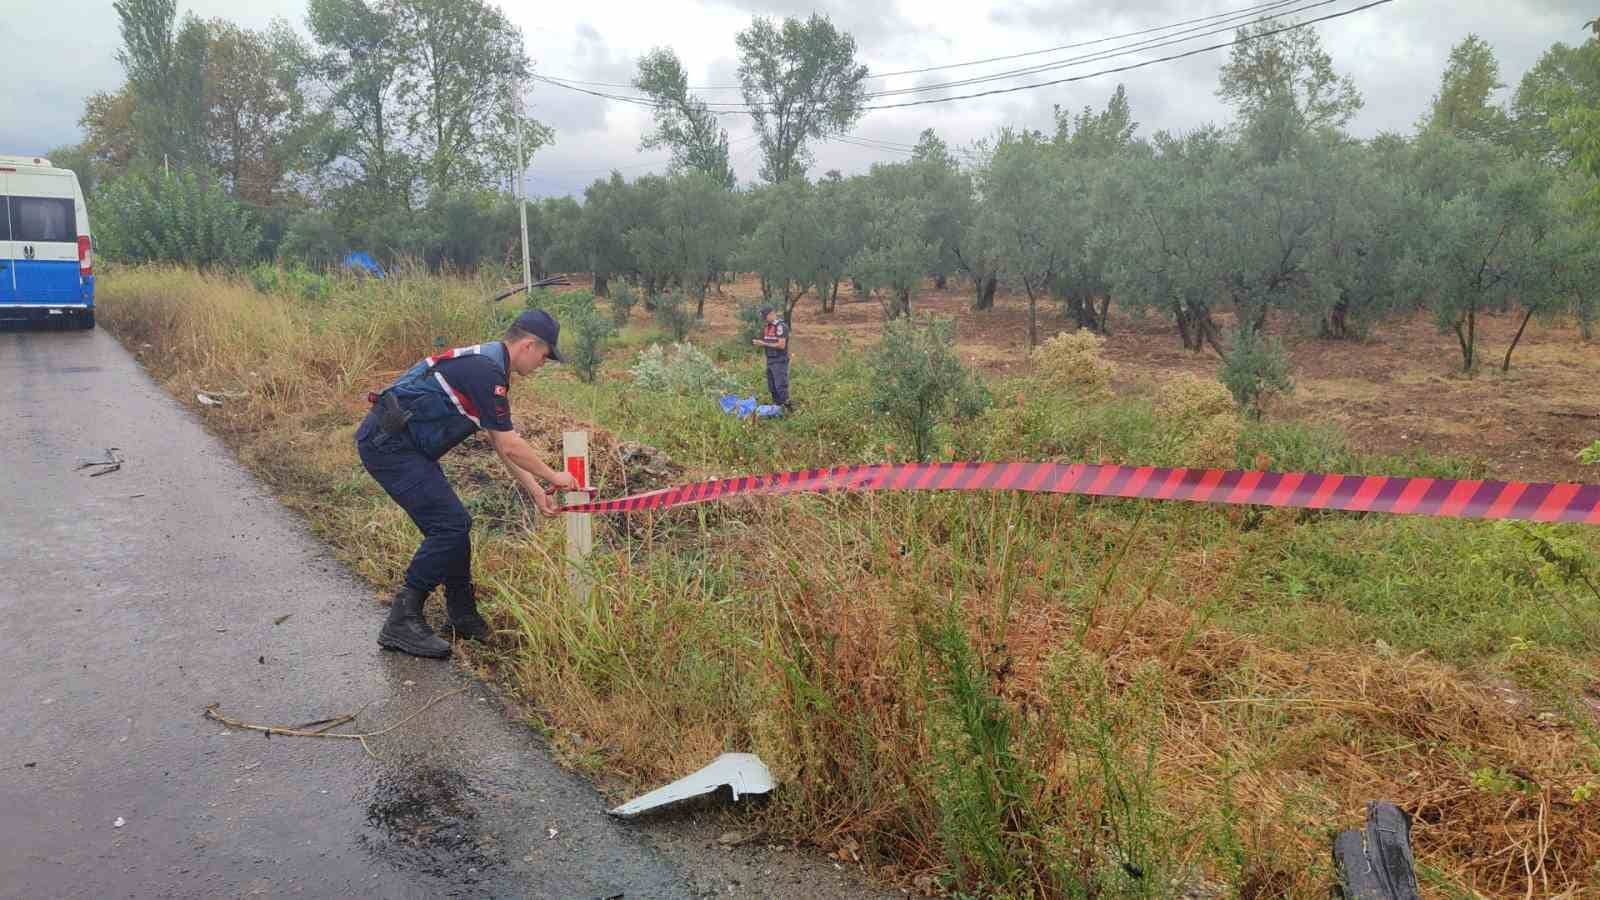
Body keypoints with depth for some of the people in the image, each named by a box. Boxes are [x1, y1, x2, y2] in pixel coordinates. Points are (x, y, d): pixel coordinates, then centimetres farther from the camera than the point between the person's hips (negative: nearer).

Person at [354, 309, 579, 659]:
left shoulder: (488, 364, 14)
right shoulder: (487, 371, -18)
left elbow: (502, 444, 19)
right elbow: (510, 447, -15)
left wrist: (535, 490, 18)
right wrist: (554, 477, -1)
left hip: (391, 440, 10)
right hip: (387, 442, -10)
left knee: (454, 525, 10)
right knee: (450, 526, -13)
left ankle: (464, 617, 20)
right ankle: (401, 623, -7)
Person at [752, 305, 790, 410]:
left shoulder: (781, 326, -14)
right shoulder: (767, 327, 12)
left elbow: (781, 345, -19)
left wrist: (765, 343, -16)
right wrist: (758, 342, -1)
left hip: (780, 361, -9)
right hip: (770, 361, 9)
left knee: (781, 387, -10)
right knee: (772, 388, 11)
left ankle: (786, 408, -6)